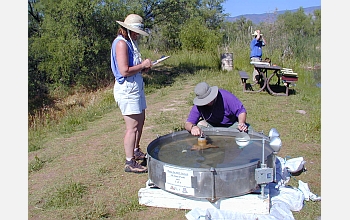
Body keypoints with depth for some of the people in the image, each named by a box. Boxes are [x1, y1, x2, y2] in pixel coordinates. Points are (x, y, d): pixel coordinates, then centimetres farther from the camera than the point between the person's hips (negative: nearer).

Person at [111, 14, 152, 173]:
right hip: (127, 89, -11)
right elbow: (124, 71, -23)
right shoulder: (121, 43, -14)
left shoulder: (129, 43, 16)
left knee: (140, 122, 19)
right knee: (132, 126, -6)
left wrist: (144, 67, 3)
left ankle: (136, 152, 36)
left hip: (136, 87, 11)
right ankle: (130, 163, 5)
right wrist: (142, 65, -11)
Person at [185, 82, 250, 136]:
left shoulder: (226, 96, -26)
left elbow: (241, 111, -20)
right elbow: (188, 124, -25)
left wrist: (241, 123, -40)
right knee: (200, 125, -27)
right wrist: (192, 127, -50)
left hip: (231, 124, -1)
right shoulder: (198, 107, -20)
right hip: (212, 125, 2)